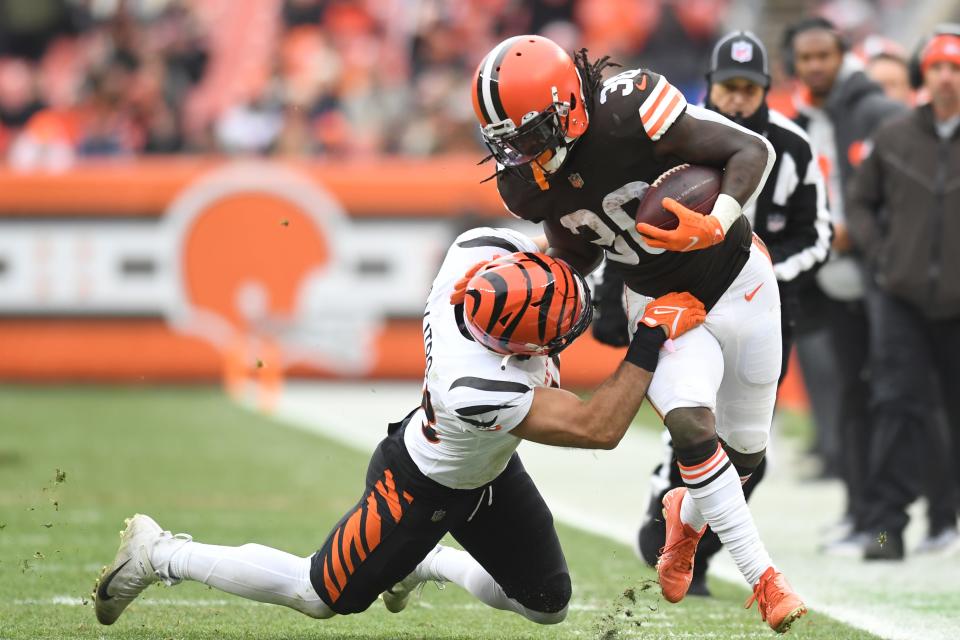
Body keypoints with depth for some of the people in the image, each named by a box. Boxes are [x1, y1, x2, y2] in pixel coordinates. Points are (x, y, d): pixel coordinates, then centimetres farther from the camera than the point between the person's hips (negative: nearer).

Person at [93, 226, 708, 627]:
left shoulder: (484, 249, -31)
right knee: (321, 596, 11)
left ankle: (422, 563, 40)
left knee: (547, 604, 15)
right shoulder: (476, 389, -47)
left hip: (489, 471, 7)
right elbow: (599, 429, -38)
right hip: (421, 491, -7)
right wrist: (652, 337, -39)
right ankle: (159, 554, 26)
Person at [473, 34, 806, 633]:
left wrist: (715, 225, -41)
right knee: (692, 426, -24)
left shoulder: (629, 112, -32)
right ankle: (765, 580, -15)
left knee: (746, 453, 12)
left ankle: (688, 514, 46)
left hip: (734, 280, -2)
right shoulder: (527, 182, -14)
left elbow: (754, 151, -26)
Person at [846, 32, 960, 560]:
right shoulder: (893, 138, 5)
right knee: (899, 403, -9)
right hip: (900, 297, 1)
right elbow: (860, 201, 16)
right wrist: (879, 252, 2)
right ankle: (886, 522, -10)